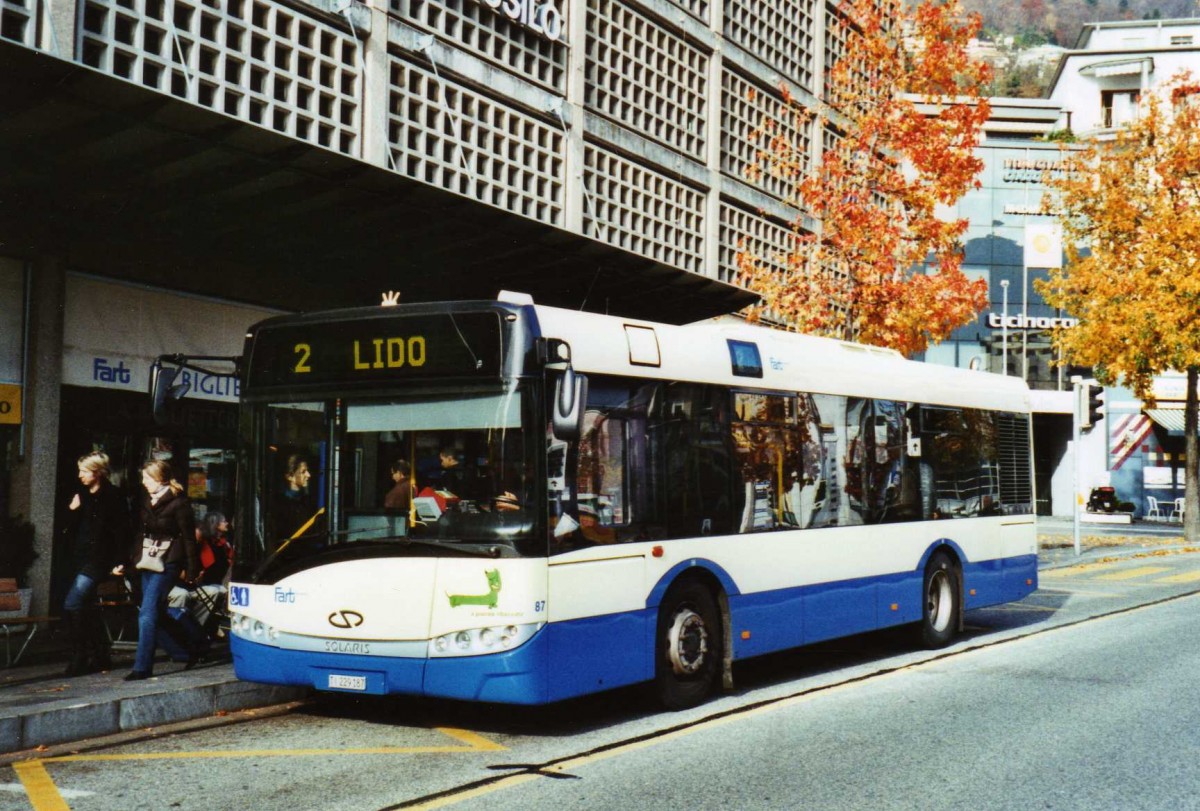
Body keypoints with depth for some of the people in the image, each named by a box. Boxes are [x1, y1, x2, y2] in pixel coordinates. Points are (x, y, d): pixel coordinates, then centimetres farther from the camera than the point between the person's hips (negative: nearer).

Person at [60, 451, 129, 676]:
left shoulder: (113, 497, -8)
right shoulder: (82, 496, 13)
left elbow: (121, 531, -11)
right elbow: (71, 530, 16)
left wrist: (118, 562, -16)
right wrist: (72, 511, -2)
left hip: (98, 559, -8)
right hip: (82, 558, 8)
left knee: (72, 605, -16)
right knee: (87, 609, 12)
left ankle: (79, 657, -8)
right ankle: (99, 657, 21)